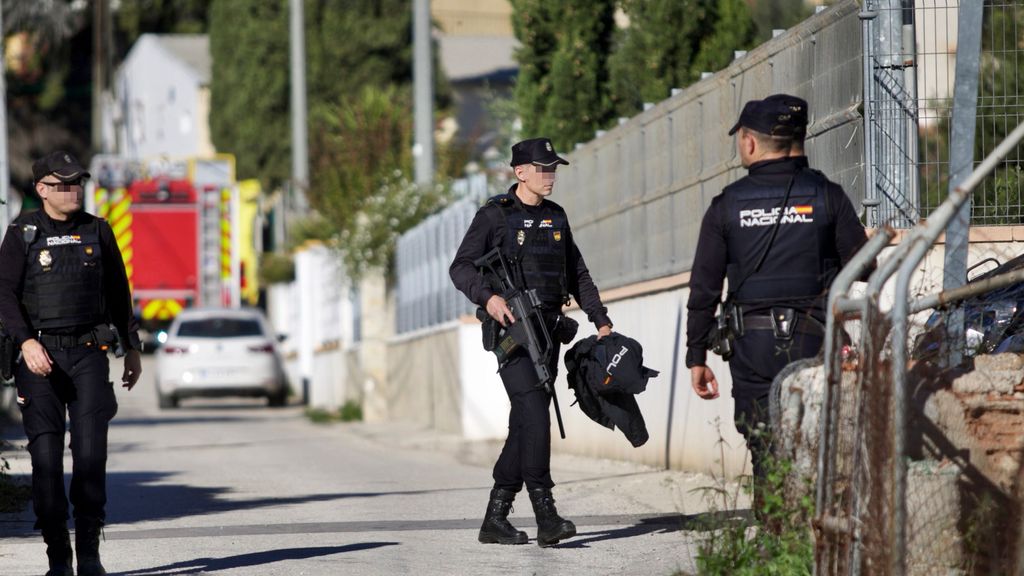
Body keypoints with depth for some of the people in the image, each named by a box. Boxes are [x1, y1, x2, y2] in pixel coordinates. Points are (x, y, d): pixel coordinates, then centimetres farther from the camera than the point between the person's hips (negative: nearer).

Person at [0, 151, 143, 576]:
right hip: (41, 357, -2)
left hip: (89, 353, 2)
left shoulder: (97, 232, 12)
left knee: (91, 452, -7)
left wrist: (132, 348, 19)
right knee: (46, 455, -5)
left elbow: (119, 294, 20)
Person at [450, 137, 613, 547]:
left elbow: (577, 274, 22)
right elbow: (461, 267, -6)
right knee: (534, 413, -19)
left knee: (526, 424, 5)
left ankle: (495, 518, 11)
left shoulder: (556, 217, 15)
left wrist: (601, 320, 14)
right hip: (510, 329, -7)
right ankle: (545, 516, -22)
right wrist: (488, 297, -24)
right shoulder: (494, 215, -3)